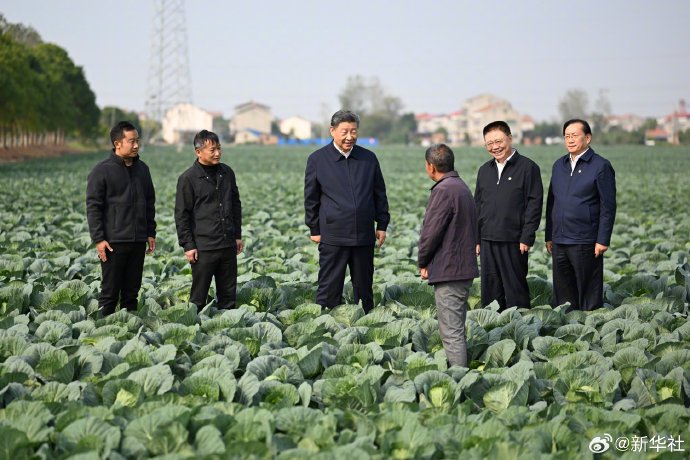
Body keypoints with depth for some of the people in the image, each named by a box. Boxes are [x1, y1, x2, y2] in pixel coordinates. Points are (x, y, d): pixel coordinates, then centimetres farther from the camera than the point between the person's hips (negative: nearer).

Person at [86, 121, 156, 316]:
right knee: (110, 292, 0)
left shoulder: (142, 169, 11)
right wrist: (98, 239, -13)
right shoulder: (102, 171, -7)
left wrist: (151, 233, 13)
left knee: (132, 291, 11)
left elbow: (150, 203, 18)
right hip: (113, 242, -5)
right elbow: (93, 207, -8)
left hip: (138, 242, 5)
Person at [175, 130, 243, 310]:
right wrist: (188, 245, -9)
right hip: (203, 247, -5)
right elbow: (181, 215, -6)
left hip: (228, 245, 5)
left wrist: (238, 235, 16)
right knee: (199, 296, 1)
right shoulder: (188, 178, -7)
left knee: (228, 294, 10)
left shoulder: (227, 172, 10)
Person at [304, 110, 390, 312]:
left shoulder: (369, 158, 7)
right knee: (330, 287, 0)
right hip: (333, 236, -3)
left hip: (364, 235, 3)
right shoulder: (317, 159, -1)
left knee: (364, 286, 11)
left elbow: (380, 194, 13)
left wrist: (382, 225, 9)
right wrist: (315, 229, 2)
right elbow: (311, 198, 3)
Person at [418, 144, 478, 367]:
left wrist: (422, 262, -3)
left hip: (448, 271, -10)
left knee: (451, 331, -7)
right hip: (464, 267, 10)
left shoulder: (444, 190, -16)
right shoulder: (462, 187, 15)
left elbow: (431, 231, -18)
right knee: (457, 328, 18)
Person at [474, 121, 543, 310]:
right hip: (488, 241, 6)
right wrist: (476, 239, 13)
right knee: (490, 290, 8)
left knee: (515, 289, -1)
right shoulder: (484, 170, 15)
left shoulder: (527, 167, -3)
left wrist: (527, 238, -13)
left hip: (513, 242, -5)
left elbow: (535, 204, -7)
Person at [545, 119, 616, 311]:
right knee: (563, 293, 10)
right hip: (559, 242, 6)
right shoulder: (559, 165, 14)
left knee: (588, 293, 0)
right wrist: (549, 237, 15)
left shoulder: (601, 166, -5)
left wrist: (603, 240, -12)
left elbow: (608, 206, -7)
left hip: (585, 243, -6)